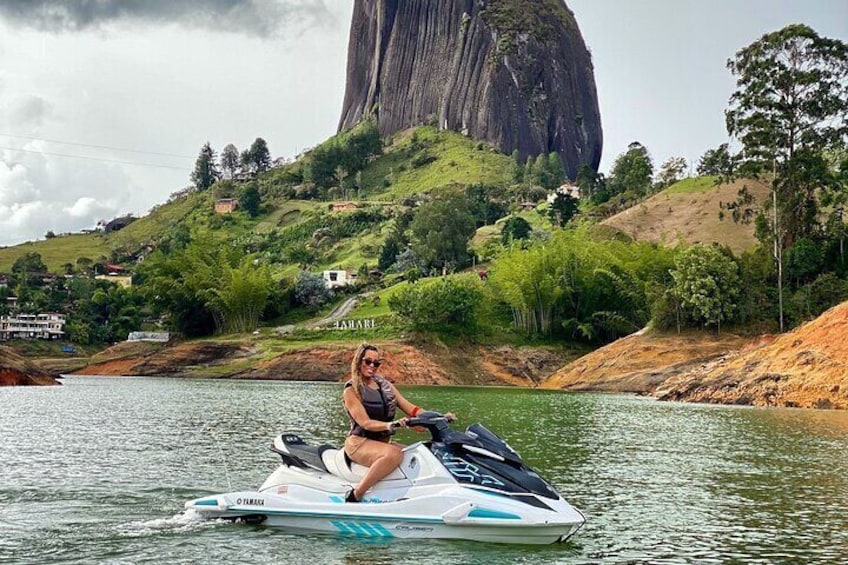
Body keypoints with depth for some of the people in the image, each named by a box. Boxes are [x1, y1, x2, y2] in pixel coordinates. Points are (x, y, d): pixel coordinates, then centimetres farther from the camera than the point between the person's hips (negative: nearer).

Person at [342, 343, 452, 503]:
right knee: (394, 454, -36)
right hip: (359, 443, -6)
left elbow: (410, 408, 7)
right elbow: (365, 422, -16)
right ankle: (354, 496, -30)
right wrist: (390, 425, -34)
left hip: (383, 442, 6)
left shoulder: (385, 385, 12)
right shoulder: (351, 390, -6)